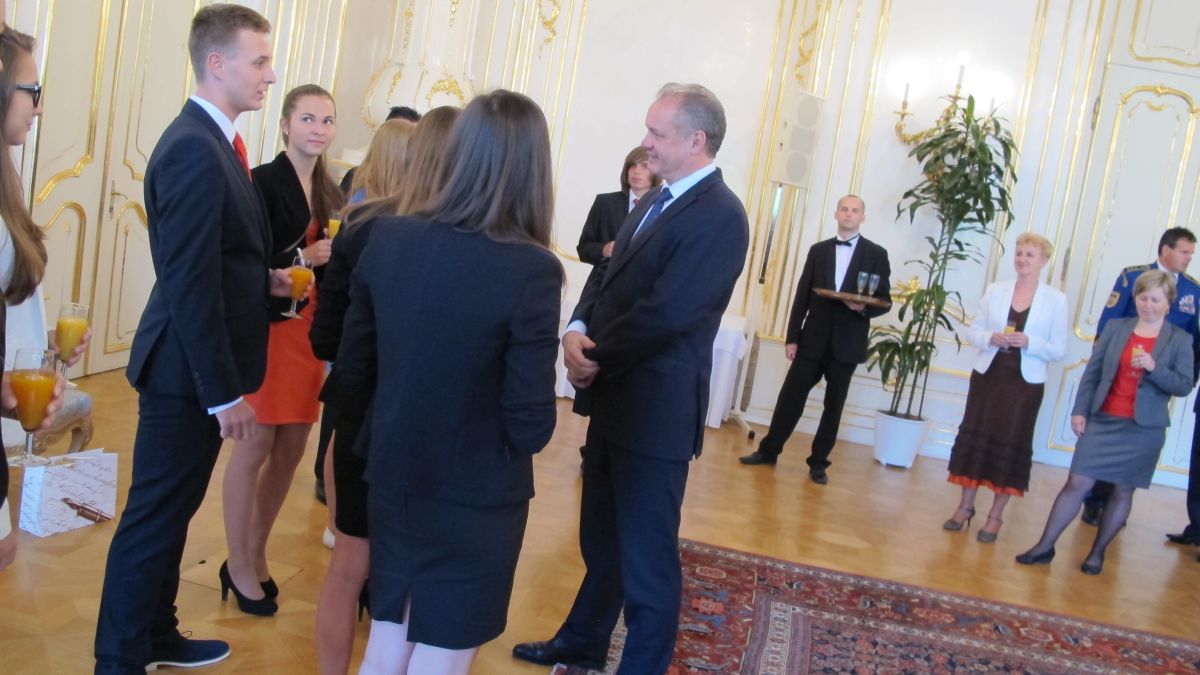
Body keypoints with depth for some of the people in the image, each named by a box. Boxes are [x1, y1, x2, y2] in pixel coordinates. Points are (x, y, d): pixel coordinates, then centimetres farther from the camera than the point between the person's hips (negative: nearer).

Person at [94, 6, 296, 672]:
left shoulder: (210, 141, 11)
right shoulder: (194, 149, -20)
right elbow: (190, 282, -24)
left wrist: (267, 279, 5)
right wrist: (224, 392, -22)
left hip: (198, 366, 10)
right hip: (187, 371, -10)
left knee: (171, 510, 20)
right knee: (154, 518, 3)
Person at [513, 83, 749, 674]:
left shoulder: (719, 216, -18)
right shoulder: (655, 201, 13)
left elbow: (662, 313, -24)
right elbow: (606, 276, 13)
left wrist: (595, 360, -12)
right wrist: (577, 331, -6)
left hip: (655, 409, -9)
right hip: (614, 398, 9)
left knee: (646, 554, 4)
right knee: (601, 537, 23)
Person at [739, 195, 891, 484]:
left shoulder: (876, 254, 2)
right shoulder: (818, 250, 8)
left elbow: (885, 300, 1)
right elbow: (802, 296, 5)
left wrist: (864, 307, -21)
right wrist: (792, 337, 1)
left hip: (846, 344, -1)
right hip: (813, 339, 1)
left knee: (834, 405, 6)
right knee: (791, 396, 2)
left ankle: (819, 463, 16)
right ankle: (769, 450, 15)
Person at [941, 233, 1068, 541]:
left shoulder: (1056, 299, -2)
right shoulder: (995, 290, 5)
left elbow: (1059, 350, -3)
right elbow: (972, 331, 7)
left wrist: (1028, 342, -20)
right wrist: (991, 338, -14)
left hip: (1026, 381, -2)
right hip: (988, 375, 2)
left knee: (1010, 443, 3)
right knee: (975, 436, 4)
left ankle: (995, 516, 14)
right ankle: (965, 506, 18)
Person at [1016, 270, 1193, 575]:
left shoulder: (1180, 340, 0)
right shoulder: (1115, 327, 4)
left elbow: (1184, 385, -6)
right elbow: (1092, 371, 5)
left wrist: (1154, 368, -22)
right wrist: (1079, 410, 0)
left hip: (1144, 429, -1)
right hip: (1103, 420, 1)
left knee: (1123, 491, 8)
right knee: (1077, 483, -1)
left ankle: (1097, 552, 22)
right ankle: (1045, 546, 6)